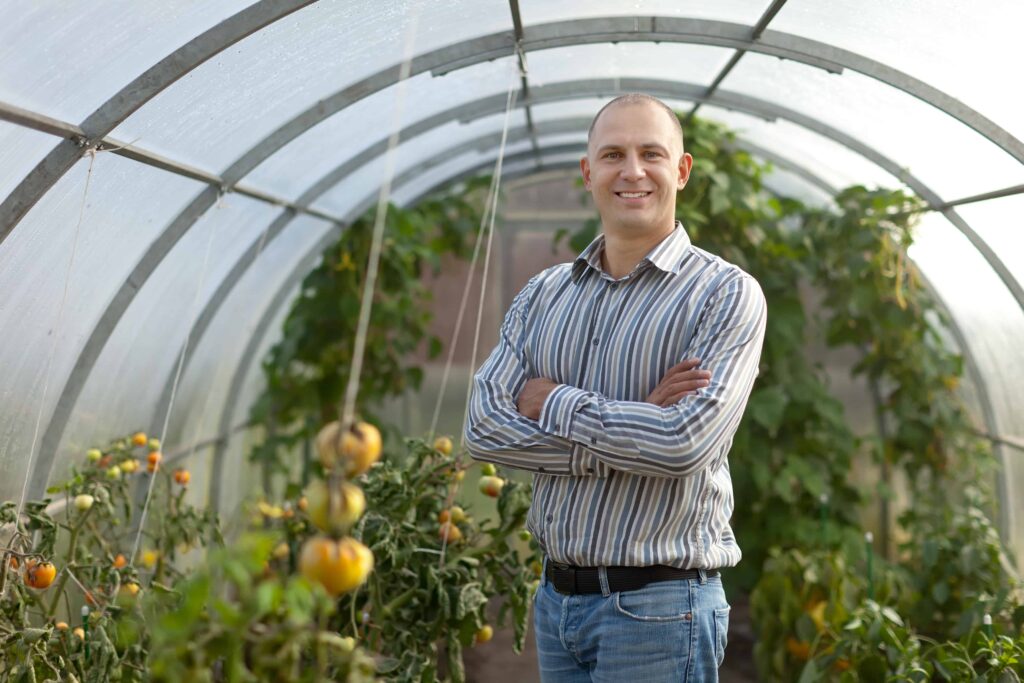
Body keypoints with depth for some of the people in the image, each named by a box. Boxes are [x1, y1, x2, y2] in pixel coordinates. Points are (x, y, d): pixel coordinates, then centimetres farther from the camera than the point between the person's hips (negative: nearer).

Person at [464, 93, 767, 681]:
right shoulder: (544, 294, 6)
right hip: (555, 597, 5)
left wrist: (553, 403, -11)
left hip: (657, 608, -4)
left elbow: (685, 444, -22)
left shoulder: (727, 295, -8)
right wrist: (633, 426, -16)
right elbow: (483, 428, -6)